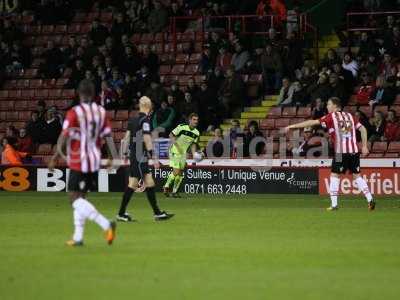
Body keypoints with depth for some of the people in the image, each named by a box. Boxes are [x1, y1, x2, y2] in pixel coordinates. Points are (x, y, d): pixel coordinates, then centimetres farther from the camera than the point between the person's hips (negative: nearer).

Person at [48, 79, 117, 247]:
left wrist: (55, 157, -12)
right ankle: (78, 237, 12)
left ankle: (106, 225, -21)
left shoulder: (74, 113, -12)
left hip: (79, 162, -6)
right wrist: (110, 158, 13)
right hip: (95, 161, 6)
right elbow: (107, 136, 4)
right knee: (80, 197, 15)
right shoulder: (101, 112, 4)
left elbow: (64, 136, -16)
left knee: (75, 198, -5)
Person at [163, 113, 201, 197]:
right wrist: (175, 142, -22)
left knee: (180, 173, 6)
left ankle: (175, 191, 16)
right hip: (175, 152, -6)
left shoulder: (196, 133, 1)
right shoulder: (182, 127, -17)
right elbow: (171, 135, -8)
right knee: (176, 172, -15)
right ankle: (166, 187, 2)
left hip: (183, 153, 6)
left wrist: (194, 154, 1)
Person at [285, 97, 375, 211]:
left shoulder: (331, 116, 0)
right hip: (354, 150, 5)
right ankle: (370, 200, 2)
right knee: (357, 175, 12)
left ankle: (334, 204, -1)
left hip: (341, 151, -5)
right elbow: (362, 129, 15)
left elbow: (313, 122, -4)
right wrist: (364, 146, 17)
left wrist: (292, 126, -2)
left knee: (335, 175, 4)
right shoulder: (349, 116, 16)